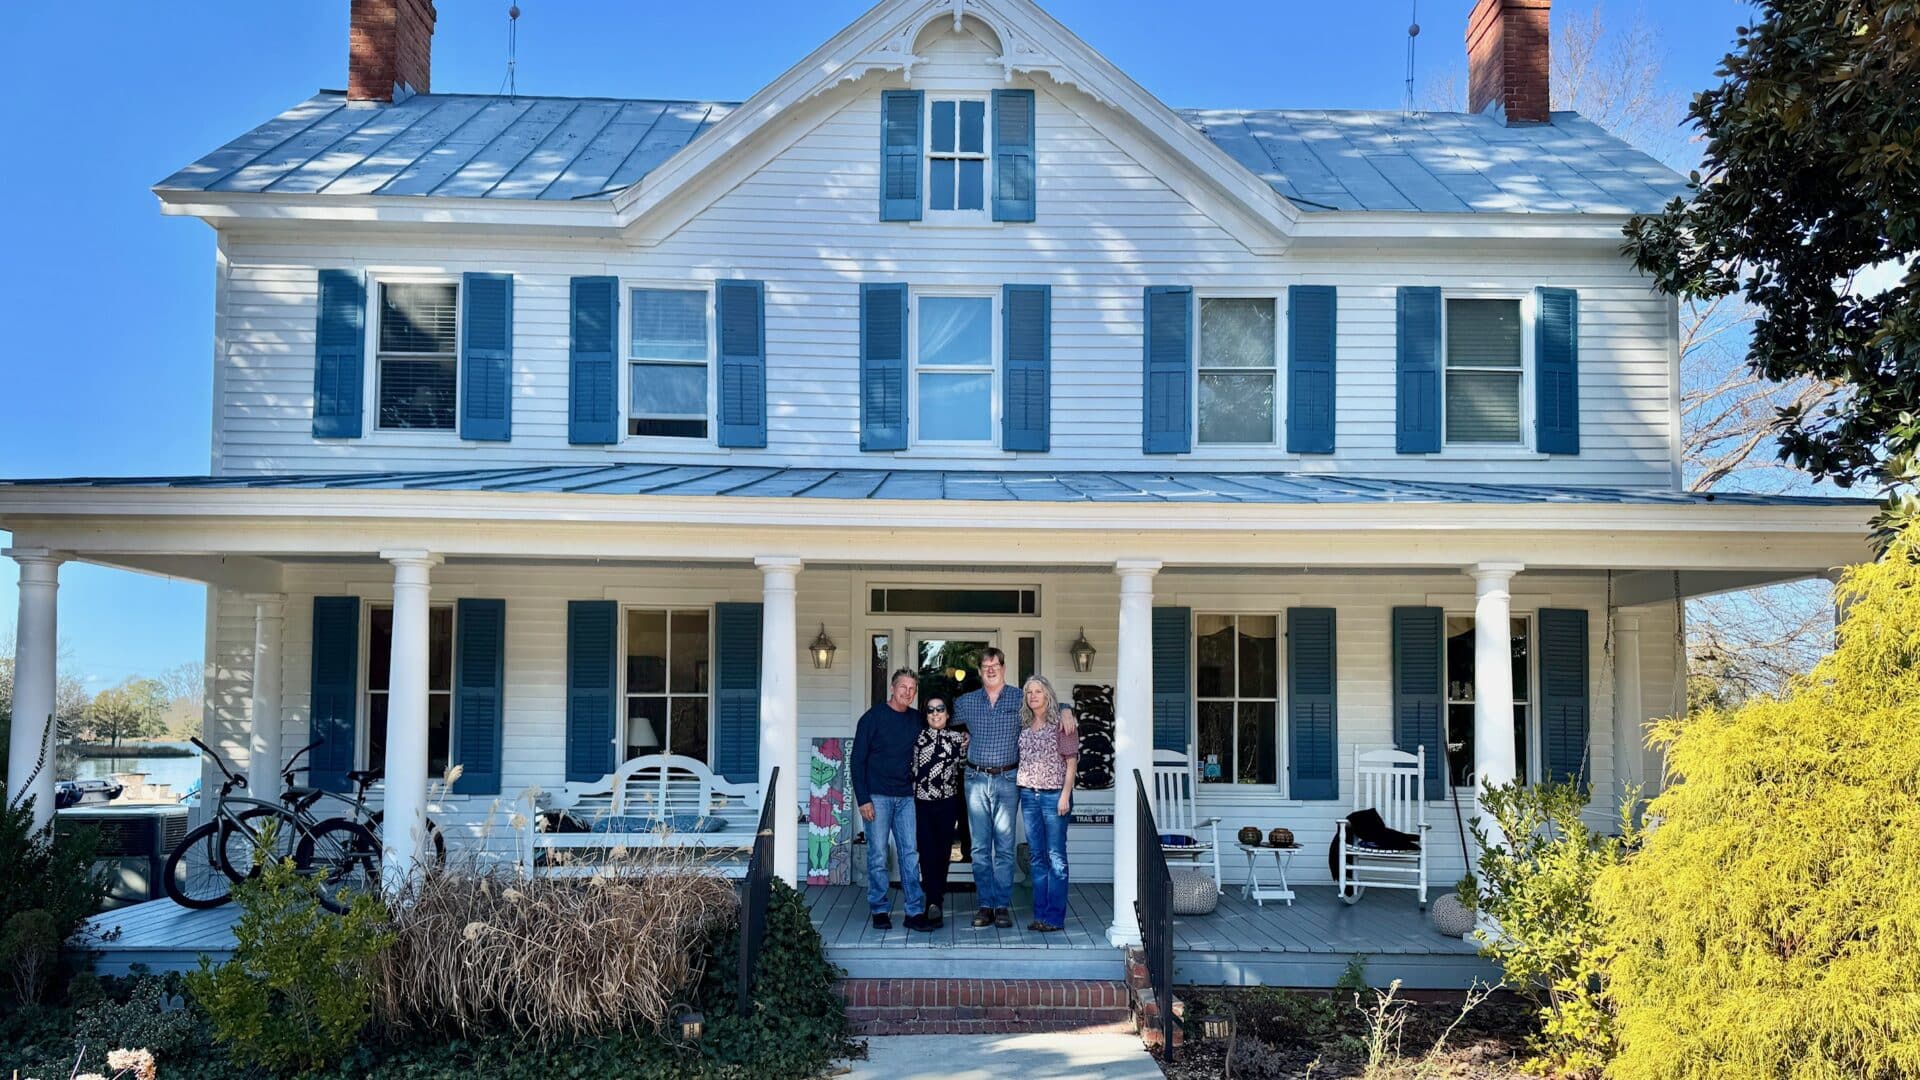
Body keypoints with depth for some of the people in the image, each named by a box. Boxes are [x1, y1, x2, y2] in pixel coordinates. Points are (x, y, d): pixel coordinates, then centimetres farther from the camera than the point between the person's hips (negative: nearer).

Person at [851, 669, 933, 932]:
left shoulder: (917, 720, 8)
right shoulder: (873, 717, -3)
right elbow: (857, 761, -4)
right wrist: (863, 799, -9)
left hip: (906, 797, 3)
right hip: (877, 796, -3)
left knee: (911, 854, 1)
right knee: (878, 855, 0)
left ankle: (915, 912, 4)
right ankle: (880, 910, 9)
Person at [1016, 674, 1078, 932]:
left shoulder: (1061, 722, -4)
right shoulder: (1024, 725, 11)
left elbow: (1072, 761, -5)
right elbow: (1021, 760, 19)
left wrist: (1065, 795, -12)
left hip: (1054, 794, -5)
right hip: (1029, 795, 5)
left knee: (1056, 857, -2)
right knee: (1036, 857, 8)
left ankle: (1055, 916, 2)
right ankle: (1040, 913, 14)